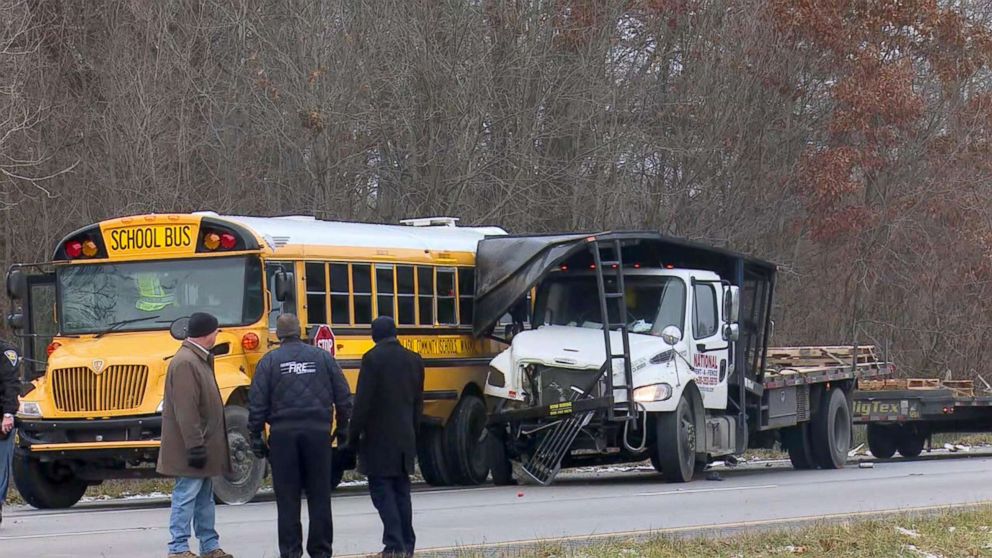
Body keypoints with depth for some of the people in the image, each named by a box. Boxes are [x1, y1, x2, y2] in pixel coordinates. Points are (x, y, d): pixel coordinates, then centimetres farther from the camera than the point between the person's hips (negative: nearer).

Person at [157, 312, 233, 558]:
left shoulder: (199, 360, 14)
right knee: (187, 494, -7)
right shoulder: (185, 362, -19)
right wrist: (195, 446, -24)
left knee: (205, 496, 14)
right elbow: (185, 411, -23)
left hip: (203, 444, 10)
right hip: (191, 447, -10)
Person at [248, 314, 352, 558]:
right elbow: (344, 398, 5)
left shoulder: (269, 361, 0)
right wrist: (342, 428, 15)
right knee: (319, 494, 8)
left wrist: (256, 437, 2)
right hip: (318, 432, 1)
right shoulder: (322, 357, 5)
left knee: (287, 496, 4)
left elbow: (257, 404, -4)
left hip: (283, 434, -1)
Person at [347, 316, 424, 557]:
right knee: (401, 490, 12)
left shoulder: (373, 358, -11)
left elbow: (363, 402, -12)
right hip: (405, 437, 6)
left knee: (381, 490, -5)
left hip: (379, 438, -6)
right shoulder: (414, 360, 9)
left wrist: (353, 435, -5)